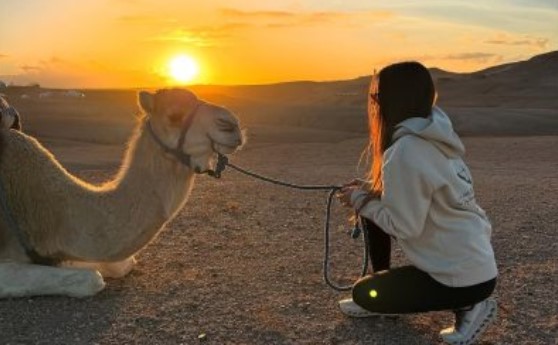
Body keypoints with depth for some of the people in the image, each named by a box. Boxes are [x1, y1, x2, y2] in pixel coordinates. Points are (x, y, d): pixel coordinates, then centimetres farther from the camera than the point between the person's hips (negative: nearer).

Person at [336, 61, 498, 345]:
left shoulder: (406, 150, -24)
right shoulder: (431, 138, 4)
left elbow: (403, 226, -22)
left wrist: (361, 201, -7)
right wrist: (370, 191, 5)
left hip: (464, 278, -9)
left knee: (363, 294, 7)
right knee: (373, 209, 12)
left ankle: (466, 307, 3)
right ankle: (382, 294, 24)